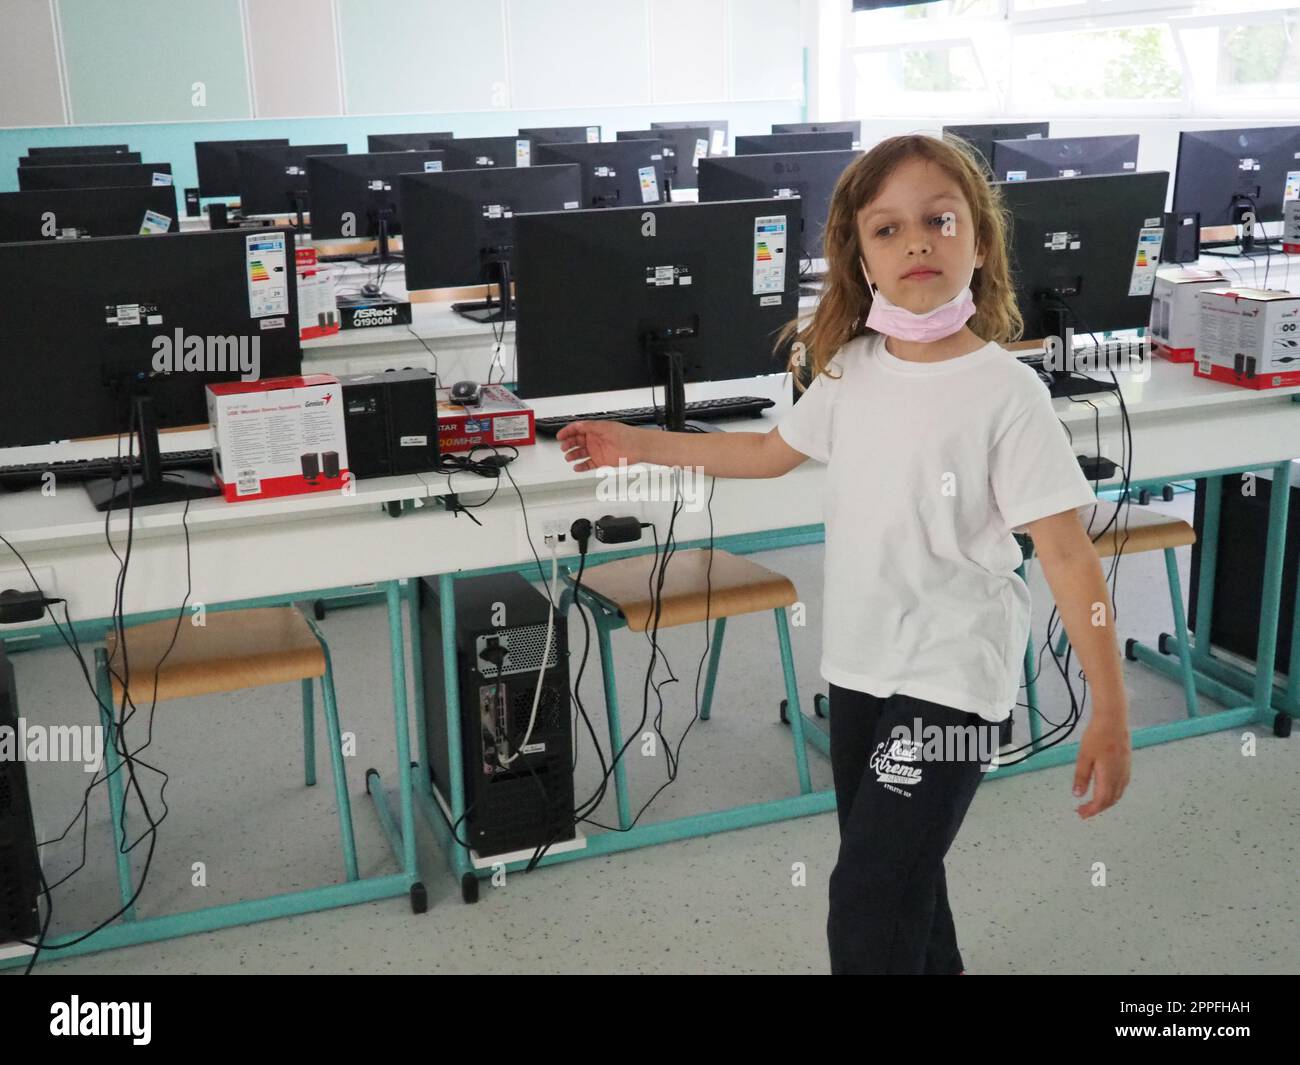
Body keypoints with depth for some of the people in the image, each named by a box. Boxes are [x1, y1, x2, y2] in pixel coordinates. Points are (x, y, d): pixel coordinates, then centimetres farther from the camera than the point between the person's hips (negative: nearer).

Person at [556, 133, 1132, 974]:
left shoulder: (1007, 393, -17)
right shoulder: (849, 369, 0)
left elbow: (1069, 557, -17)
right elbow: (772, 452, 17)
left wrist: (1110, 713, -19)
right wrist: (636, 445, 17)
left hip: (952, 676, -6)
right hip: (861, 664, 7)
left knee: (868, 907, -8)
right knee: (894, 868, 23)